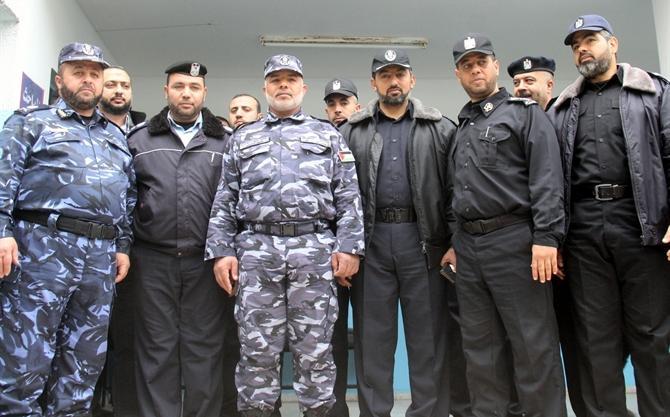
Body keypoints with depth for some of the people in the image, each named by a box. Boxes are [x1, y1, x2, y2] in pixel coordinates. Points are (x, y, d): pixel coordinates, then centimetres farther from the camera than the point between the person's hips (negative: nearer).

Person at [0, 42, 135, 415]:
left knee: (85, 361, 8)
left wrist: (123, 246, 13)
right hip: (44, 245, -4)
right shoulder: (32, 122, 10)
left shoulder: (116, 137, 23)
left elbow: (129, 197, 21)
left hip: (101, 255, 5)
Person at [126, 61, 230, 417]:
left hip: (205, 260, 0)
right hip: (153, 258, 1)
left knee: (204, 348, 6)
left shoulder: (225, 142, 8)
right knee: (156, 349, 7)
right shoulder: (140, 139, 10)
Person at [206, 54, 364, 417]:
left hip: (315, 249, -1)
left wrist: (349, 246, -5)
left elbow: (348, 197, 7)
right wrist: (221, 251, 2)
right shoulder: (243, 139, 19)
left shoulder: (328, 135, 15)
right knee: (257, 349, 4)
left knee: (314, 348, 3)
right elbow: (224, 201, 13)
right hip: (256, 250, 1)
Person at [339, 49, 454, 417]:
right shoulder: (352, 131, 11)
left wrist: (455, 243, -4)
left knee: (428, 335, 6)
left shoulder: (439, 128, 8)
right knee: (372, 335, 7)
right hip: (371, 241, 1)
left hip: (422, 239, -1)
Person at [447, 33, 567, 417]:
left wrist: (546, 237, -19)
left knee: (533, 345, -1)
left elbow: (547, 178, -9)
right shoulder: (461, 128, 20)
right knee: (480, 347, 11)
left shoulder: (525, 113, 2)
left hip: (514, 240, -6)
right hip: (468, 246, 7)